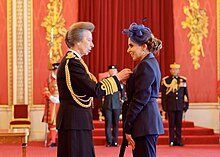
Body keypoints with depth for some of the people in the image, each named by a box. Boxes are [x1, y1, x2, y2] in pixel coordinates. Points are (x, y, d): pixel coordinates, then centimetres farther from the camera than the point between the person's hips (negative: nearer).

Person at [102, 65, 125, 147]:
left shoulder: (119, 81, 6)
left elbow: (123, 92, 17)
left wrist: (122, 99, 0)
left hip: (117, 105, 1)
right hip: (107, 105, -1)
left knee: (115, 124, 4)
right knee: (108, 124, -2)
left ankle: (115, 141, 10)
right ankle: (109, 141, 2)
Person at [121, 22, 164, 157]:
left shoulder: (145, 66, -14)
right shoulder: (152, 63, 16)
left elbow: (139, 99, -18)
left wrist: (128, 128, -14)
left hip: (144, 123, -10)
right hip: (150, 119, 10)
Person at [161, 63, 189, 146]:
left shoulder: (183, 80, 9)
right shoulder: (165, 80, 1)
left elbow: (185, 94, 11)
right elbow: (163, 94, 2)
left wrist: (186, 105, 8)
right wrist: (164, 106, -2)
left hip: (180, 106, 2)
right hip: (170, 106, -2)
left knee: (179, 124, 5)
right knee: (171, 124, 1)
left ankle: (178, 141, 10)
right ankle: (172, 141, 5)